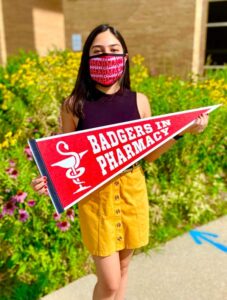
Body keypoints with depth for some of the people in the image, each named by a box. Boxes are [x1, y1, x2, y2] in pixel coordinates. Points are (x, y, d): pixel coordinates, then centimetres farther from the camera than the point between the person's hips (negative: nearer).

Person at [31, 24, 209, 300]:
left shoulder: (139, 101, -2)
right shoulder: (74, 104, -9)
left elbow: (148, 154, 5)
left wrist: (181, 131, -4)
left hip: (132, 191, 3)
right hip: (95, 195, -3)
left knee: (122, 268, 21)